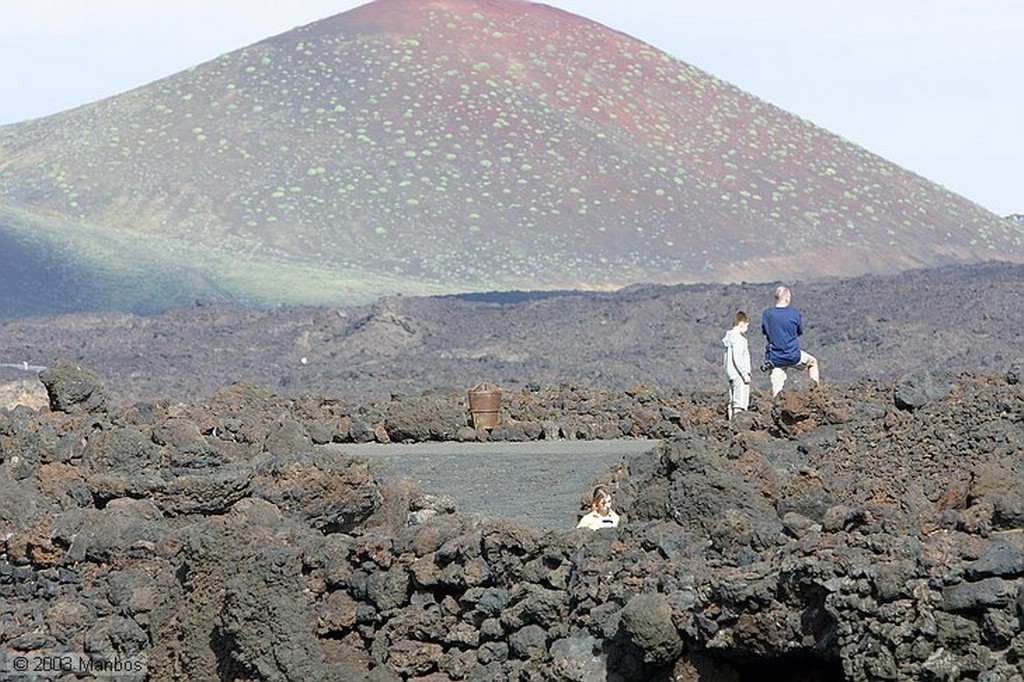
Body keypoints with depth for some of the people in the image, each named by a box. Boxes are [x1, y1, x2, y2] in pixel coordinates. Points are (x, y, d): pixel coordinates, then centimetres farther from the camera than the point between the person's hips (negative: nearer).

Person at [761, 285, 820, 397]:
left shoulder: (767, 313, -7)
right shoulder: (794, 313, -13)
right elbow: (800, 332, 3)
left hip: (774, 358, 2)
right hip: (793, 357, -2)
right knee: (812, 362, 27)